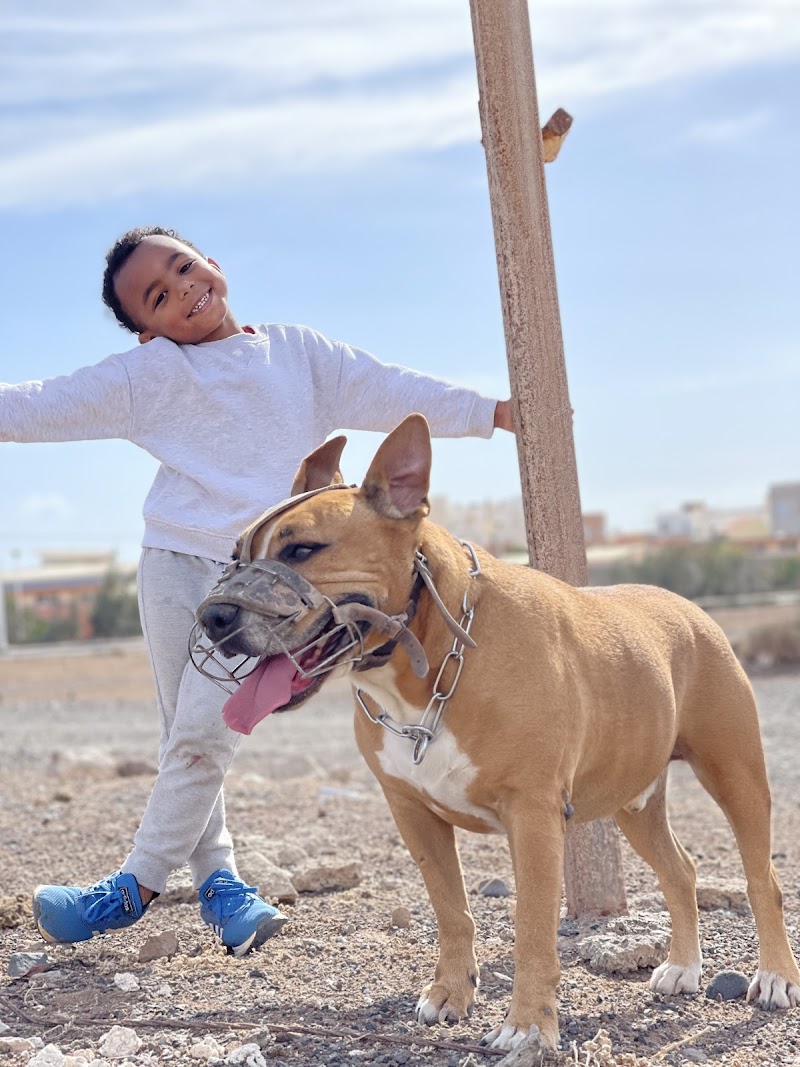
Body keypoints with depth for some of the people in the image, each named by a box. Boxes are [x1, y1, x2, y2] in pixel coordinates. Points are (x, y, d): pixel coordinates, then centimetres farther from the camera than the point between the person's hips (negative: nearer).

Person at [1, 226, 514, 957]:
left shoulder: (300, 354, 17)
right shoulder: (151, 373, 11)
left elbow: (394, 393, 19)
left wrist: (496, 412, 18)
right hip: (176, 559, 1)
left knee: (204, 732, -11)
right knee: (185, 735, 1)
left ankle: (137, 885, 0)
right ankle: (218, 878, 15)